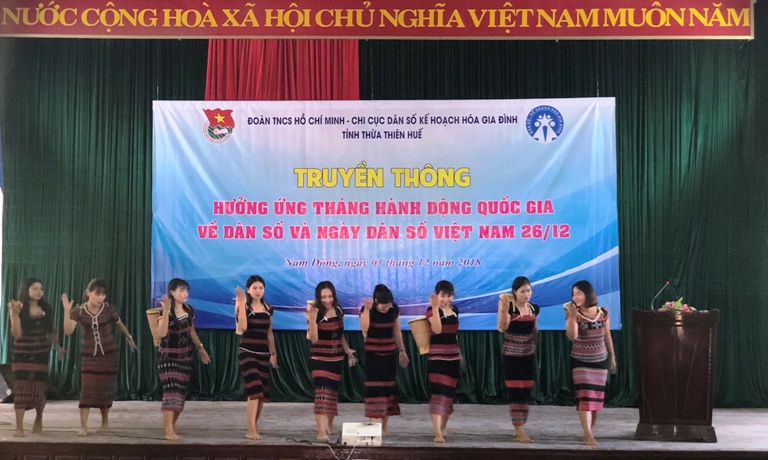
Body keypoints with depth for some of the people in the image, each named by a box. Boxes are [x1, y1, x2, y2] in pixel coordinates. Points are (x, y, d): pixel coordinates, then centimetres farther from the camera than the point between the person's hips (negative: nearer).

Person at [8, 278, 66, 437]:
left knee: (39, 388, 7)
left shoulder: (46, 309, 4)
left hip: (41, 354, 3)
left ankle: (38, 420, 32)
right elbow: (16, 334, -16)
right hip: (22, 354, -3)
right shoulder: (20, 309, -7)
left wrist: (58, 346, 15)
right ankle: (19, 428, -9)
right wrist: (15, 313, -25)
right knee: (21, 388, -10)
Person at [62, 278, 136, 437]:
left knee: (105, 388, 7)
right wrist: (67, 311, -34)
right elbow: (68, 331, -24)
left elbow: (120, 325, 10)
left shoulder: (109, 309, -9)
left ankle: (105, 421, 27)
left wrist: (129, 338, 23)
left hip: (108, 354, 1)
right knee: (87, 389, -11)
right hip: (88, 355, -1)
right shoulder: (78, 311, -11)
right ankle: (83, 426, -8)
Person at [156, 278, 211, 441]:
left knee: (181, 391, 10)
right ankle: (169, 430, -11)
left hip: (185, 356, 6)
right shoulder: (166, 312, -15)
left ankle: (170, 423, 26)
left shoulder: (189, 310, 4)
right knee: (171, 391, -12)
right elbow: (162, 333, -32)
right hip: (168, 357, -6)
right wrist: (166, 310, -36)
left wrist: (201, 348, 18)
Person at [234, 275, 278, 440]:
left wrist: (273, 353, 18)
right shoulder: (244, 307, -6)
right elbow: (242, 327, -24)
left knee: (262, 392, 9)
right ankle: (251, 430, -13)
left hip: (263, 353, 6)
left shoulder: (268, 308, 9)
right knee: (254, 391, -15)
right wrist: (241, 304, -24)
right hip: (247, 352, -6)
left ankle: (255, 425, 25)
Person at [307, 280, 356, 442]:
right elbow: (313, 339, -23)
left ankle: (329, 425, 35)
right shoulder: (315, 313, -14)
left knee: (333, 391, 16)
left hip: (336, 358, 6)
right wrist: (312, 320, -33)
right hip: (319, 359, -6)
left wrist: (348, 351, 19)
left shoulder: (338, 311, 3)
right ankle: (321, 432, -20)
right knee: (322, 392, -16)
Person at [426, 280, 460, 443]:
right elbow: (437, 329, -27)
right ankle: (437, 433, -19)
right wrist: (435, 307, -30)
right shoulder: (432, 310, -9)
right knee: (438, 393, -14)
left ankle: (442, 429, 26)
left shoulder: (455, 311, 9)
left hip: (453, 357, 6)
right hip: (437, 357, -6)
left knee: (449, 393, 12)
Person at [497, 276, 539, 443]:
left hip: (528, 356, 6)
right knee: (515, 392, -6)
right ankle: (518, 430, -1)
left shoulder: (534, 308, 4)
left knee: (526, 393, 8)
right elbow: (502, 327, -28)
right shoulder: (510, 307, -13)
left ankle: (520, 427, 19)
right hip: (511, 357, -5)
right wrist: (504, 308, -37)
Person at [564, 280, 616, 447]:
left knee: (597, 397, 7)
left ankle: (589, 431, 20)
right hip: (580, 361, -3)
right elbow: (572, 336, -22)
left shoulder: (603, 313, -1)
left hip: (601, 360, 3)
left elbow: (607, 336, 9)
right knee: (585, 396, -12)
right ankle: (588, 435, -13)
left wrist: (612, 356, 12)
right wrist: (572, 315, -29)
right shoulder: (573, 314, -8)